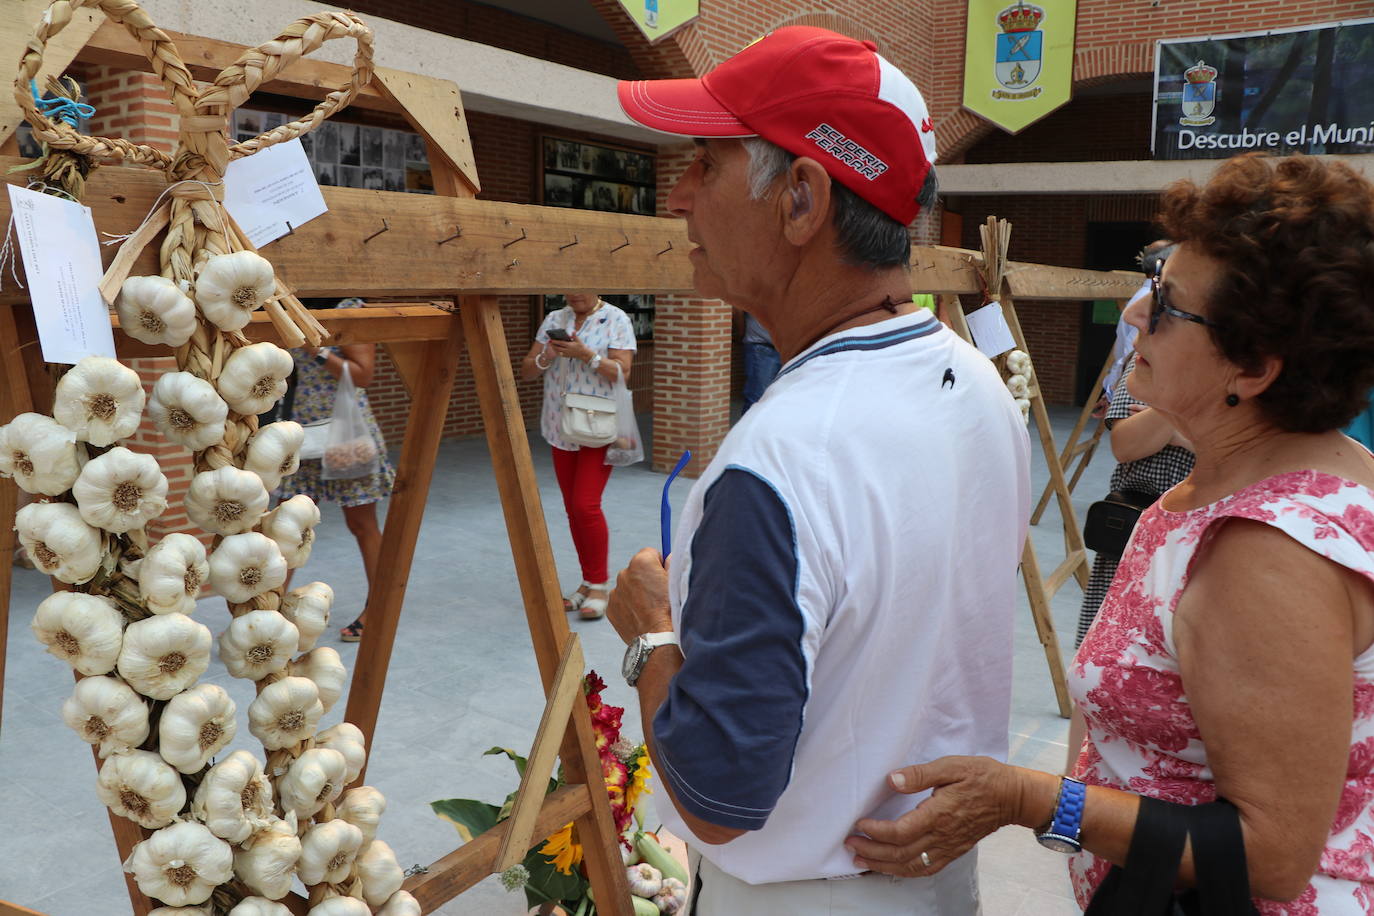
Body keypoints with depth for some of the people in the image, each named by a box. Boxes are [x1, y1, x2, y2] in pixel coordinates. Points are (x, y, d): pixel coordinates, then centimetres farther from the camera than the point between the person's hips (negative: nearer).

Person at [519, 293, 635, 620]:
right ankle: (588, 582, 21)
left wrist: (586, 354, -24)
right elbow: (526, 370, 6)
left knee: (586, 505, -13)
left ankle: (599, 585, 1)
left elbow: (622, 372, -12)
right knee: (572, 508, 9)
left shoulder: (616, 320, -3)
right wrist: (546, 357, -14)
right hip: (561, 427, 6)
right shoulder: (553, 320, 10)